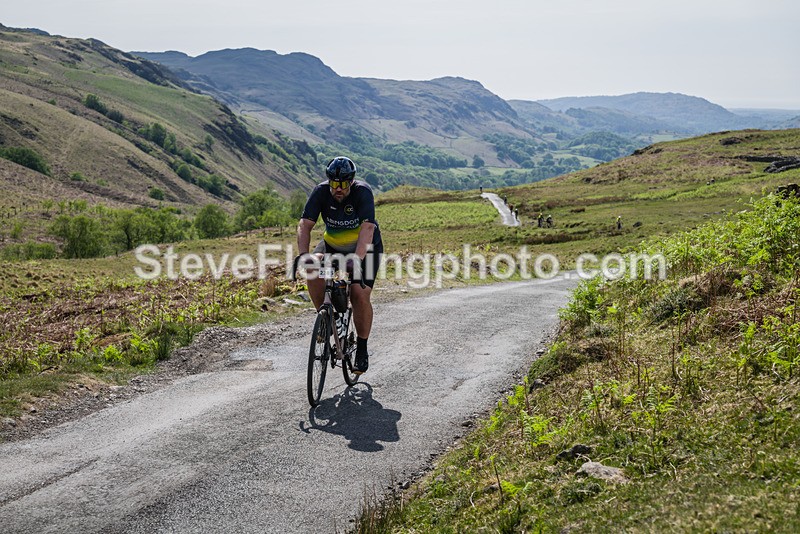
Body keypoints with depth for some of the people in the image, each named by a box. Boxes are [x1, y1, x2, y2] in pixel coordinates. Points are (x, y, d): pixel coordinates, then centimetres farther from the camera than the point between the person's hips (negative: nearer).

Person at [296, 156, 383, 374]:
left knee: (360, 295, -19)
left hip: (364, 248, -2)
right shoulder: (321, 192, -19)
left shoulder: (363, 192, -27)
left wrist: (357, 259, -53)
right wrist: (303, 254, -42)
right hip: (333, 245, 3)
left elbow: (367, 228, -39)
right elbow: (305, 224, -26)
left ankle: (362, 349, 1)